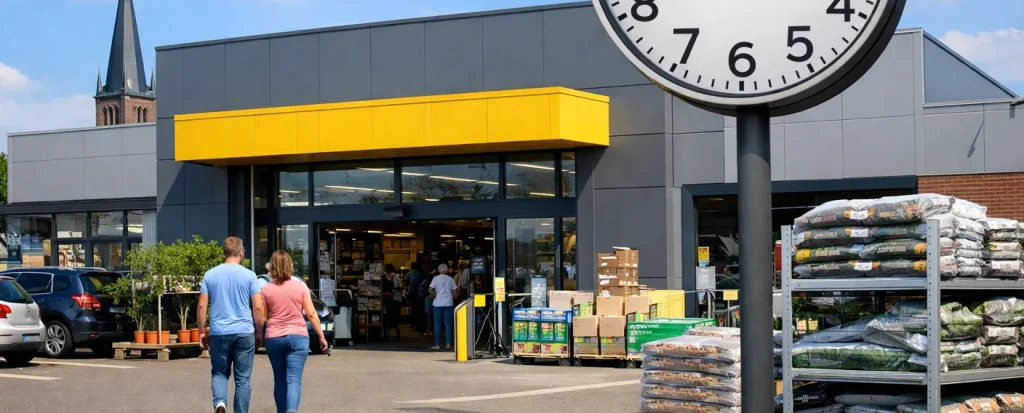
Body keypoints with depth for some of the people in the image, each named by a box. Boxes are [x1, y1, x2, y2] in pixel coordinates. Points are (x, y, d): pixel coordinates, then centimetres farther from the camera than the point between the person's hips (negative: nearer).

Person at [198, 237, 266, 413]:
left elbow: (202, 306, 2)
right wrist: (259, 333, 7)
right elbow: (258, 308, -4)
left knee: (219, 372, 14)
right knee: (243, 377, 6)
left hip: (219, 333, 1)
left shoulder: (210, 275, 3)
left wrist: (202, 332, 10)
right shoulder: (249, 275, -2)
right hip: (244, 332, -1)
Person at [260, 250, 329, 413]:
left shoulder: (266, 289, -1)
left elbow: (262, 317, 1)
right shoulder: (301, 287, -2)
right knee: (294, 379, -8)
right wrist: (321, 336, 6)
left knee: (280, 379, 15)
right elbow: (311, 314, -1)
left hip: (273, 338, 1)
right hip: (297, 337, -1)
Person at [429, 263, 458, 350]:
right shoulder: (450, 279, 5)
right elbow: (455, 291, 4)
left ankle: (437, 344, 0)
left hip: (438, 304, -2)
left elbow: (431, 290, -8)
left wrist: (434, 296, 9)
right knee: (448, 324, 6)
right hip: (448, 304, 2)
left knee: (437, 324, 3)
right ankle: (448, 344, 1)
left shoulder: (436, 278, -2)